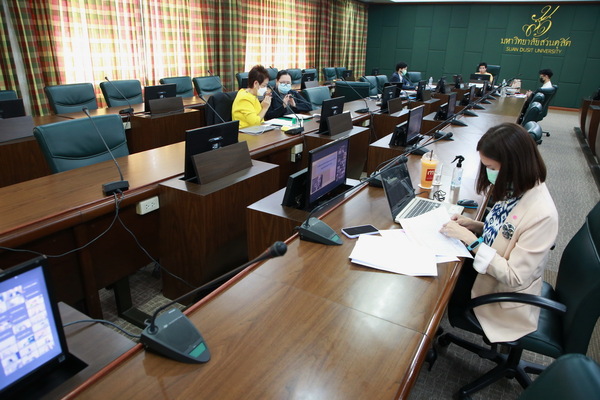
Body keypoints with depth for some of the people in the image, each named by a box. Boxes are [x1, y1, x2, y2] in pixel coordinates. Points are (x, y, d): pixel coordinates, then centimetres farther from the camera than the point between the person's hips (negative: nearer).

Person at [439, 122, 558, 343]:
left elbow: (514, 277, -29)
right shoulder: (517, 189, -8)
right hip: (485, 268, 7)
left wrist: (471, 239, -29)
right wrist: (475, 225, -8)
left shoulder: (542, 215, -33)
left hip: (501, 296, -7)